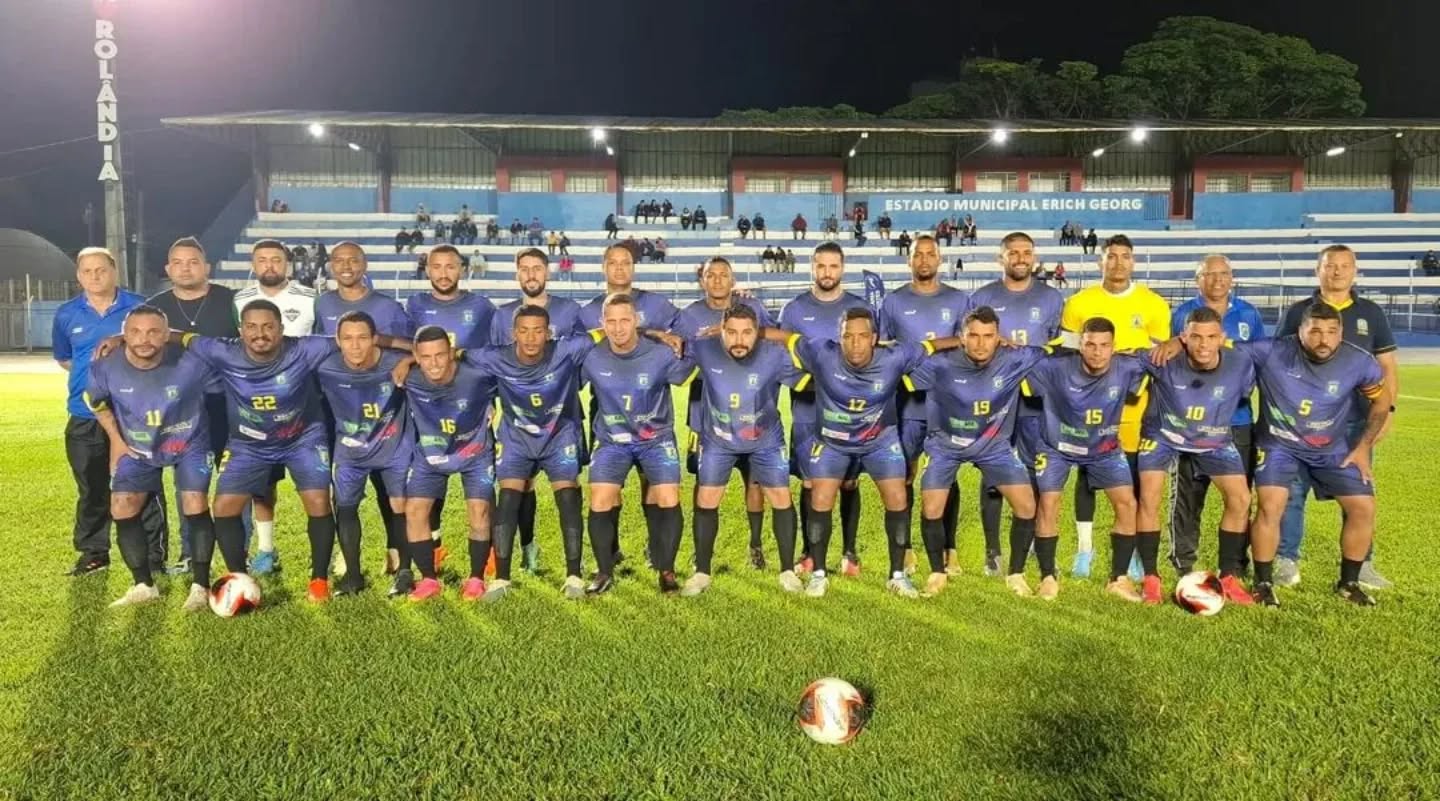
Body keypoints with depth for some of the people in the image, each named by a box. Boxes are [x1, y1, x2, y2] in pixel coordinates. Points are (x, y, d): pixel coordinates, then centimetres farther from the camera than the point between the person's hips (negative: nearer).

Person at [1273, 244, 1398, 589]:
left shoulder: (1372, 313, 10)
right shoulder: (1297, 312, 4)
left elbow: (1388, 367, 10)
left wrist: (1387, 409, -2)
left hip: (1354, 418, 2)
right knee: (1292, 491, 1)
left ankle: (1361, 564, 18)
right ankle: (1287, 561, 10)